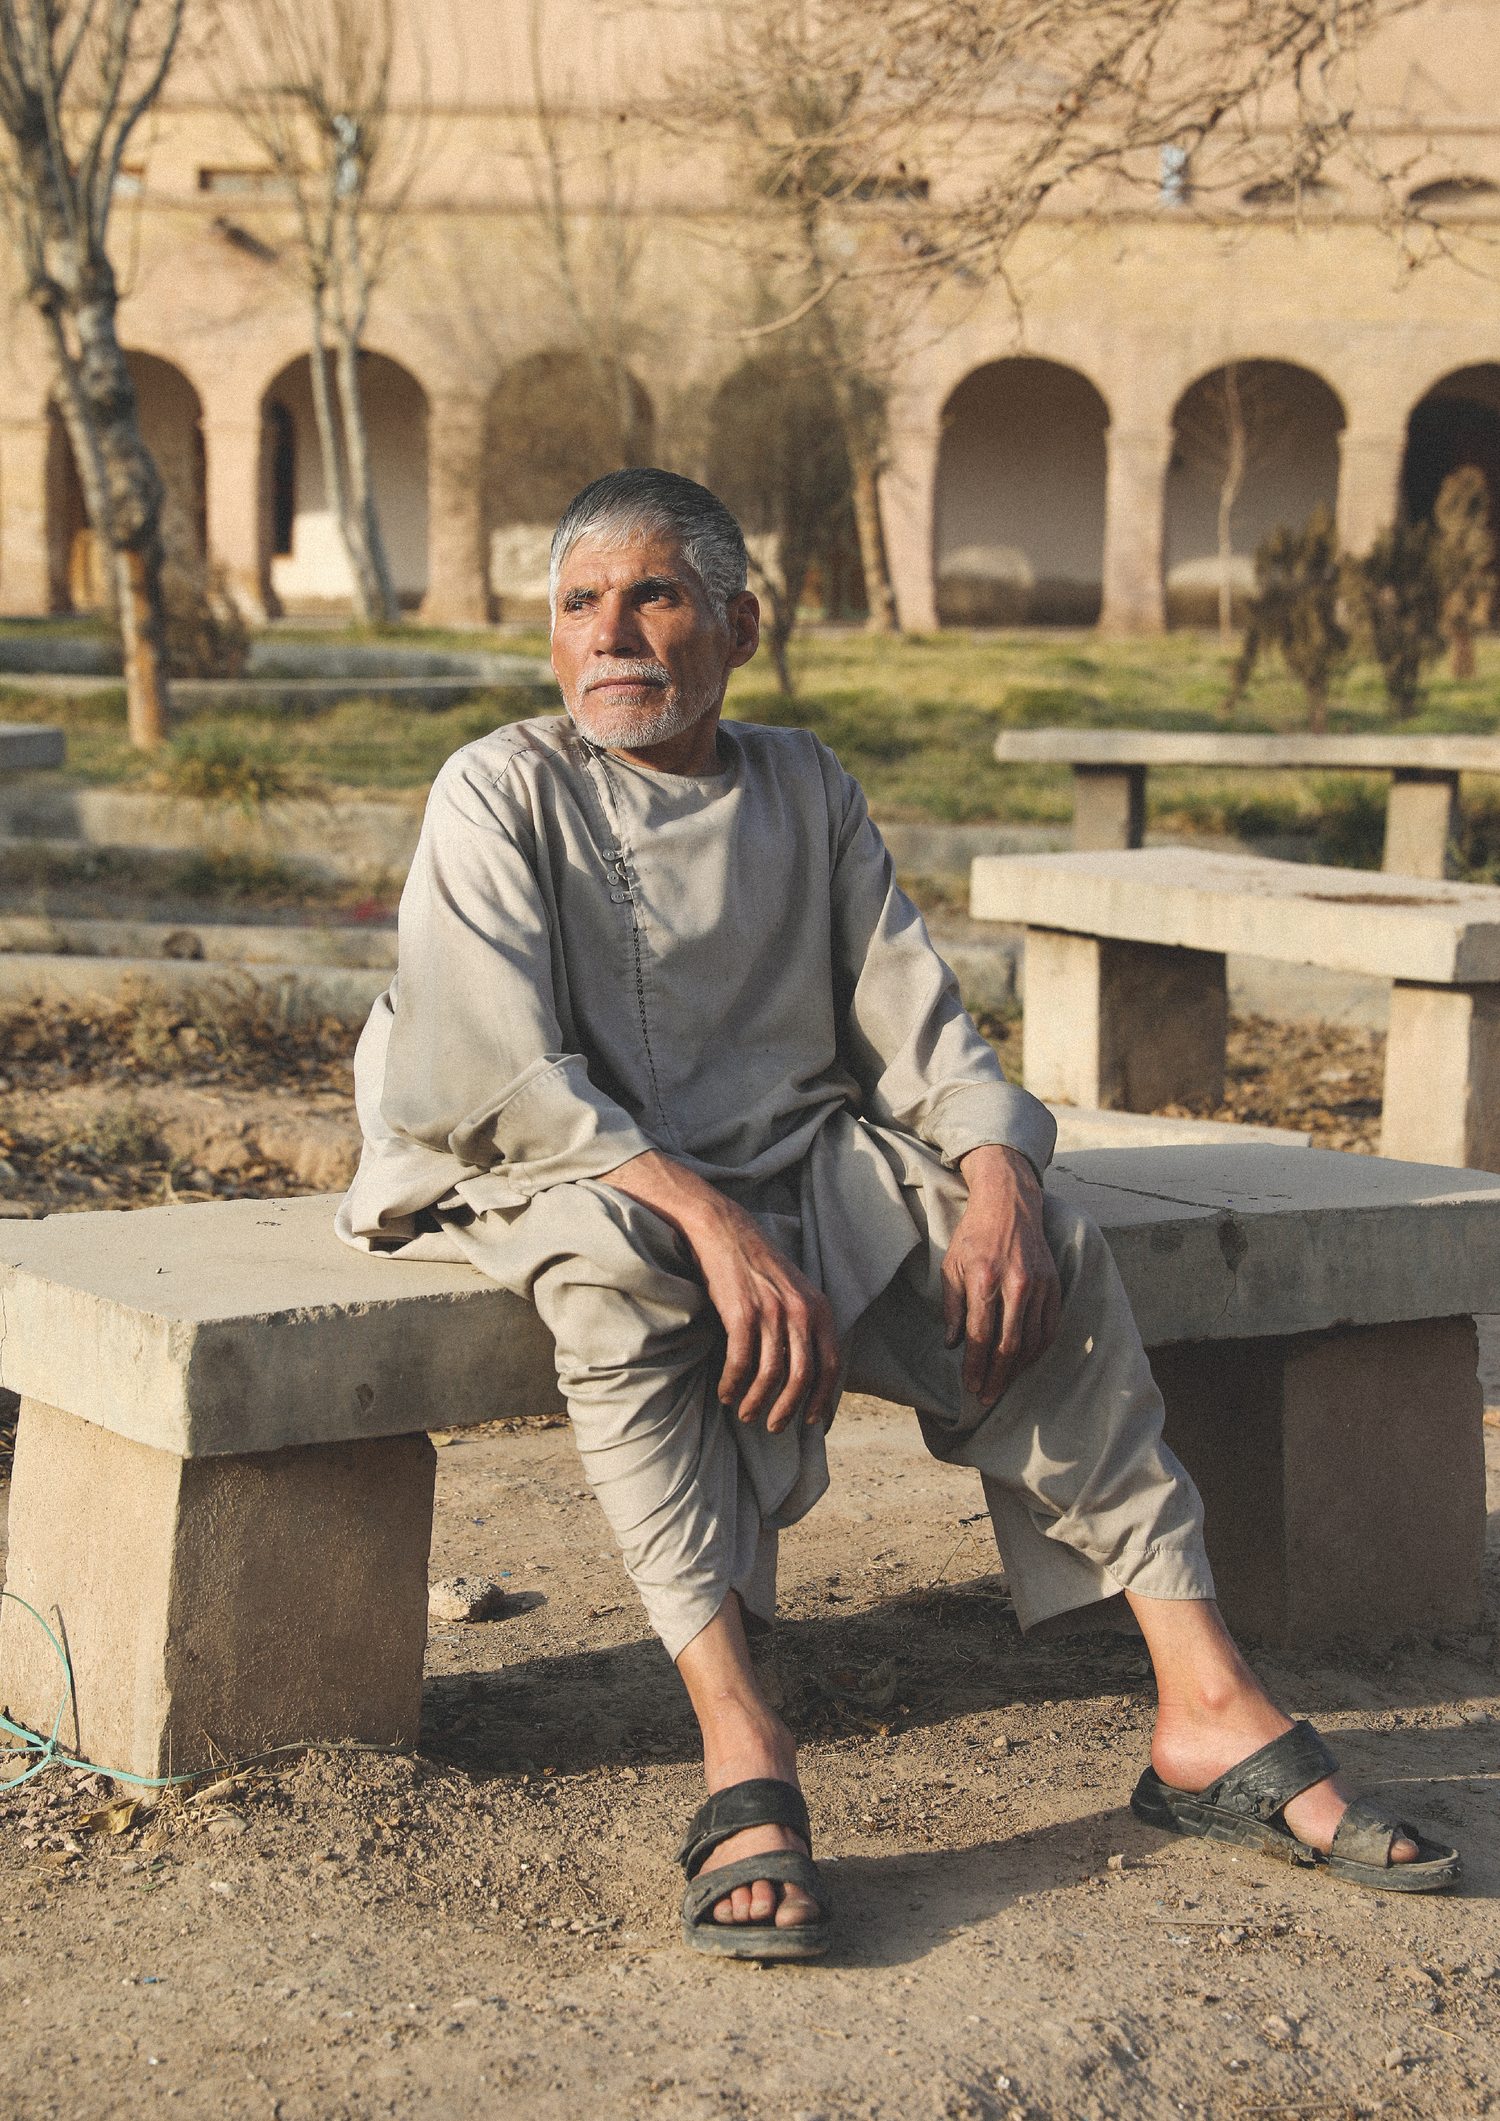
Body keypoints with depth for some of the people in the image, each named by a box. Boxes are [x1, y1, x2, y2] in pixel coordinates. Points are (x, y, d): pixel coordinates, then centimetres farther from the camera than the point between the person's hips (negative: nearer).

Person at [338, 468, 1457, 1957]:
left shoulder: (804, 790, 10)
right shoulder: (500, 794, -5)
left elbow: (914, 1020, 6)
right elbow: (500, 1080, -17)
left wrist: (997, 1179, -15)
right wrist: (708, 1218, -30)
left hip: (785, 1169, 4)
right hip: (547, 1180, -4)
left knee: (1051, 1261, -17)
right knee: (628, 1280, -38)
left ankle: (1209, 1716, -18)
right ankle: (743, 1759, -41)